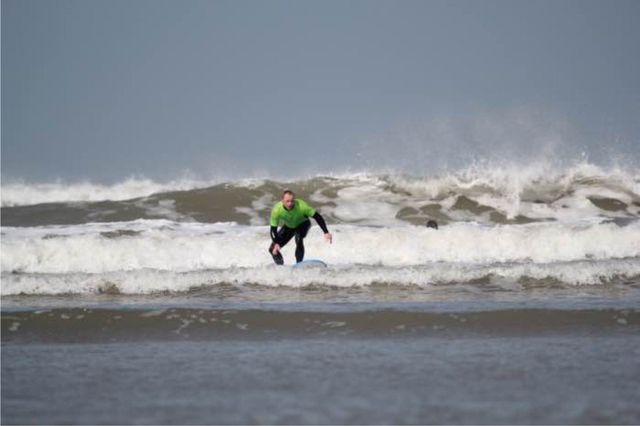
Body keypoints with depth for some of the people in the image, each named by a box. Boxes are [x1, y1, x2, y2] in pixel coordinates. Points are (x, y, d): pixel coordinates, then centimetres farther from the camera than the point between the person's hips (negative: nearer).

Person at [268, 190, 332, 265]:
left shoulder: (301, 206, -37)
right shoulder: (277, 210, -33)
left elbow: (317, 217, -30)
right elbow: (273, 229, -26)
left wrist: (326, 232, -37)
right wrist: (276, 243, -41)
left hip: (302, 224, -3)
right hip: (288, 226, 3)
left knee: (299, 239, -36)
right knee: (273, 249, -6)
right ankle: (280, 265, 23)